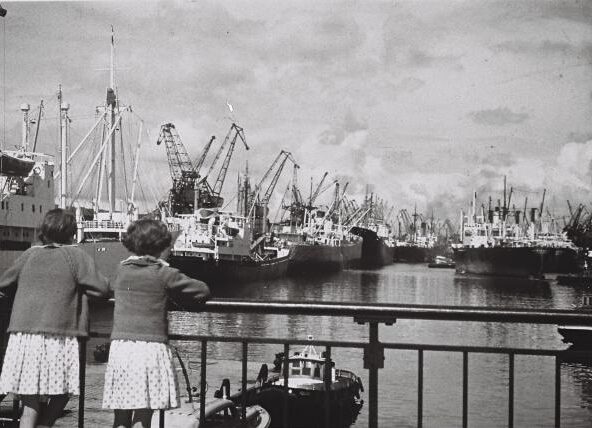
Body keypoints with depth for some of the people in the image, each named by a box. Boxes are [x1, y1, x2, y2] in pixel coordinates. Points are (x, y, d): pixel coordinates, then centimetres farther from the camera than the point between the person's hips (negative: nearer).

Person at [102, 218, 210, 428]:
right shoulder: (164, 274, -1)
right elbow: (203, 290, 3)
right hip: (152, 346, -3)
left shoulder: (121, 271, 10)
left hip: (120, 346, 3)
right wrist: (180, 301, 23)